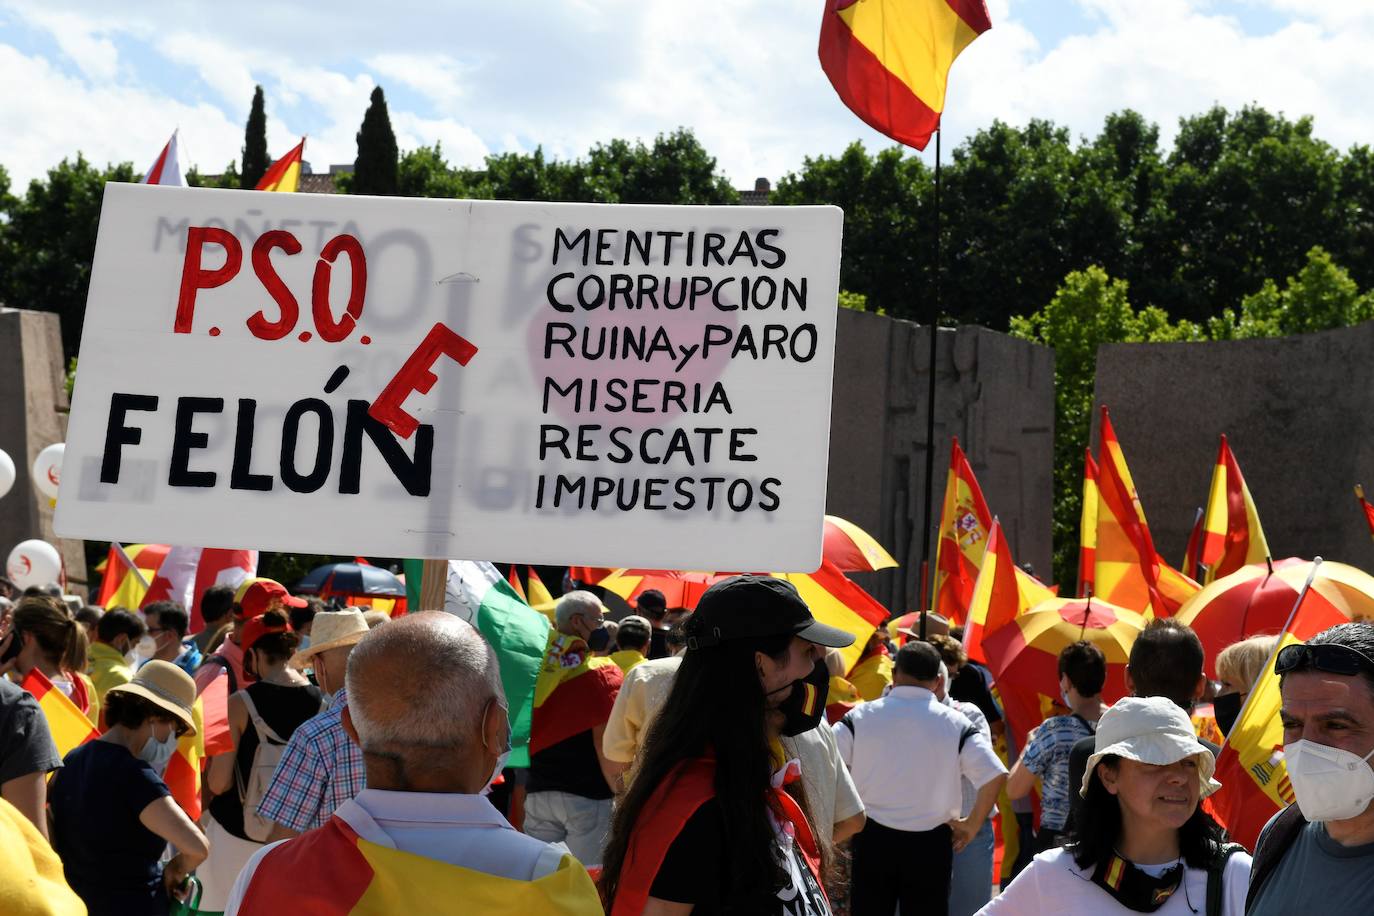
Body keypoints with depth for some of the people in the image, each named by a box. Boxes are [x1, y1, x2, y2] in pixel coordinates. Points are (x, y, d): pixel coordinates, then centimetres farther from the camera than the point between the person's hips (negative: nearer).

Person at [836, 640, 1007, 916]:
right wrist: (972, 825, 3)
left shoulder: (860, 716, -4)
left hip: (872, 838, 1)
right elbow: (995, 776, -11)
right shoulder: (955, 723, -4)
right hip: (930, 842, 0)